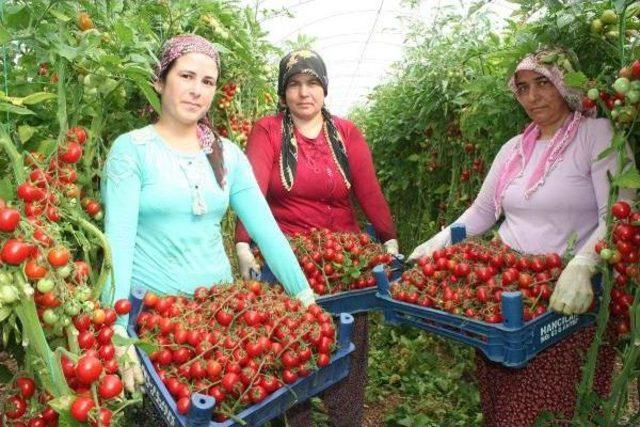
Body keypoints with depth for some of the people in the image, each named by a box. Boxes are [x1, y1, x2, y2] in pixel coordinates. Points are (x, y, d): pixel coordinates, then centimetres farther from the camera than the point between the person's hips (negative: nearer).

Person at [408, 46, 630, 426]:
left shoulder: (596, 134, -5)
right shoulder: (513, 148, 12)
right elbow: (482, 212, 16)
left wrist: (581, 266, -34)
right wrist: (435, 244, 3)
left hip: (568, 298, -5)